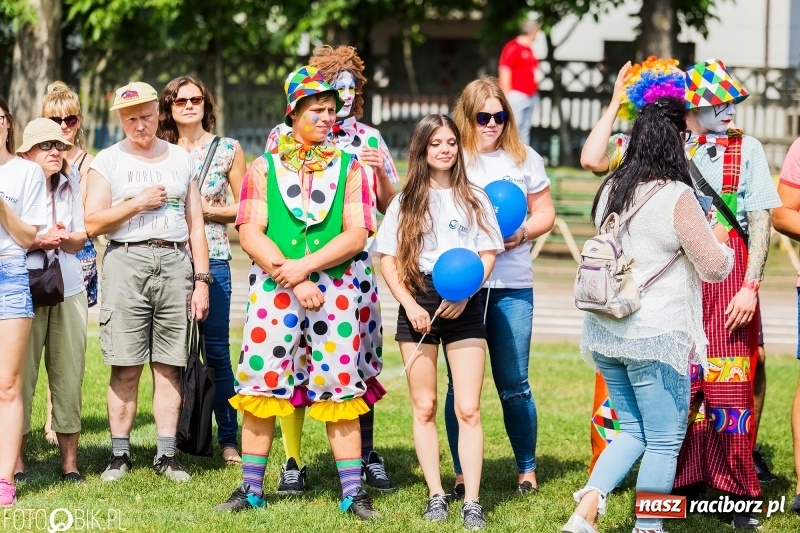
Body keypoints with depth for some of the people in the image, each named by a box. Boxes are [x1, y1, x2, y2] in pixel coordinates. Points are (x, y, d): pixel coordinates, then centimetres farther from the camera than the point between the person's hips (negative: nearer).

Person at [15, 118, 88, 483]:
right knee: (21, 375, -3)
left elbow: (80, 238, 10)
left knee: (69, 375, 2)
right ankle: (16, 463, 4)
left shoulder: (71, 183, 10)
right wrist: (39, 241, -18)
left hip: (69, 289, 4)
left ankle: (70, 462, 7)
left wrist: (64, 238, -12)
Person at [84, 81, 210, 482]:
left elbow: (195, 224, 14)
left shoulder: (181, 160, 15)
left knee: (169, 365, 1)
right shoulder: (107, 162, 7)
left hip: (174, 263, 2)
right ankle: (119, 454, 2)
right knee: (126, 367, -4)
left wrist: (201, 280, 7)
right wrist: (137, 203, -8)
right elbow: (93, 223, -1)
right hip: (126, 262, -2)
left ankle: (166, 455, 5)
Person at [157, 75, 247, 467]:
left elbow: (245, 206, 6)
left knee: (217, 351, -3)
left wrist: (209, 209, -7)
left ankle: (229, 439, 3)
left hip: (211, 258, -2)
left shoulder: (228, 150, 6)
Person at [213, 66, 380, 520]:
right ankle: (251, 488, 9)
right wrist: (293, 280, -14)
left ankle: (353, 492, 3)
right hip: (273, 289, 0)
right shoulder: (264, 168, 7)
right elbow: (251, 233, -3)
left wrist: (305, 266, -16)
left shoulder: (349, 168, 7)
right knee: (261, 386, 1)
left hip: (335, 288, 0)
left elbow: (357, 235, -3)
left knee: (340, 389, 0)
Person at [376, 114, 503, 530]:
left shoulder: (474, 198, 6)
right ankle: (436, 496, 11)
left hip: (463, 307, -1)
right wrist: (409, 305, -9)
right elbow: (388, 259, 4)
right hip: (418, 304, 1)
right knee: (423, 407, 4)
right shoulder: (406, 202, 7)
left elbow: (488, 255, 4)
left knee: (468, 409, -6)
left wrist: (465, 293, -12)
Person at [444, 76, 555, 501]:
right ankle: (462, 476, 10)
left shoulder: (524, 160, 8)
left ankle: (527, 471, 16)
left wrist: (521, 234, -6)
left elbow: (544, 213, 13)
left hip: (512, 286, 1)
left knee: (513, 384, 3)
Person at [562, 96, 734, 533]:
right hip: (654, 335, -7)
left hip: (603, 331, 7)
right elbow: (714, 268, -8)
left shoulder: (611, 190, 4)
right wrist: (720, 240, 13)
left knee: (633, 430, 18)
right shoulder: (677, 197, -14)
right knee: (664, 442, 5)